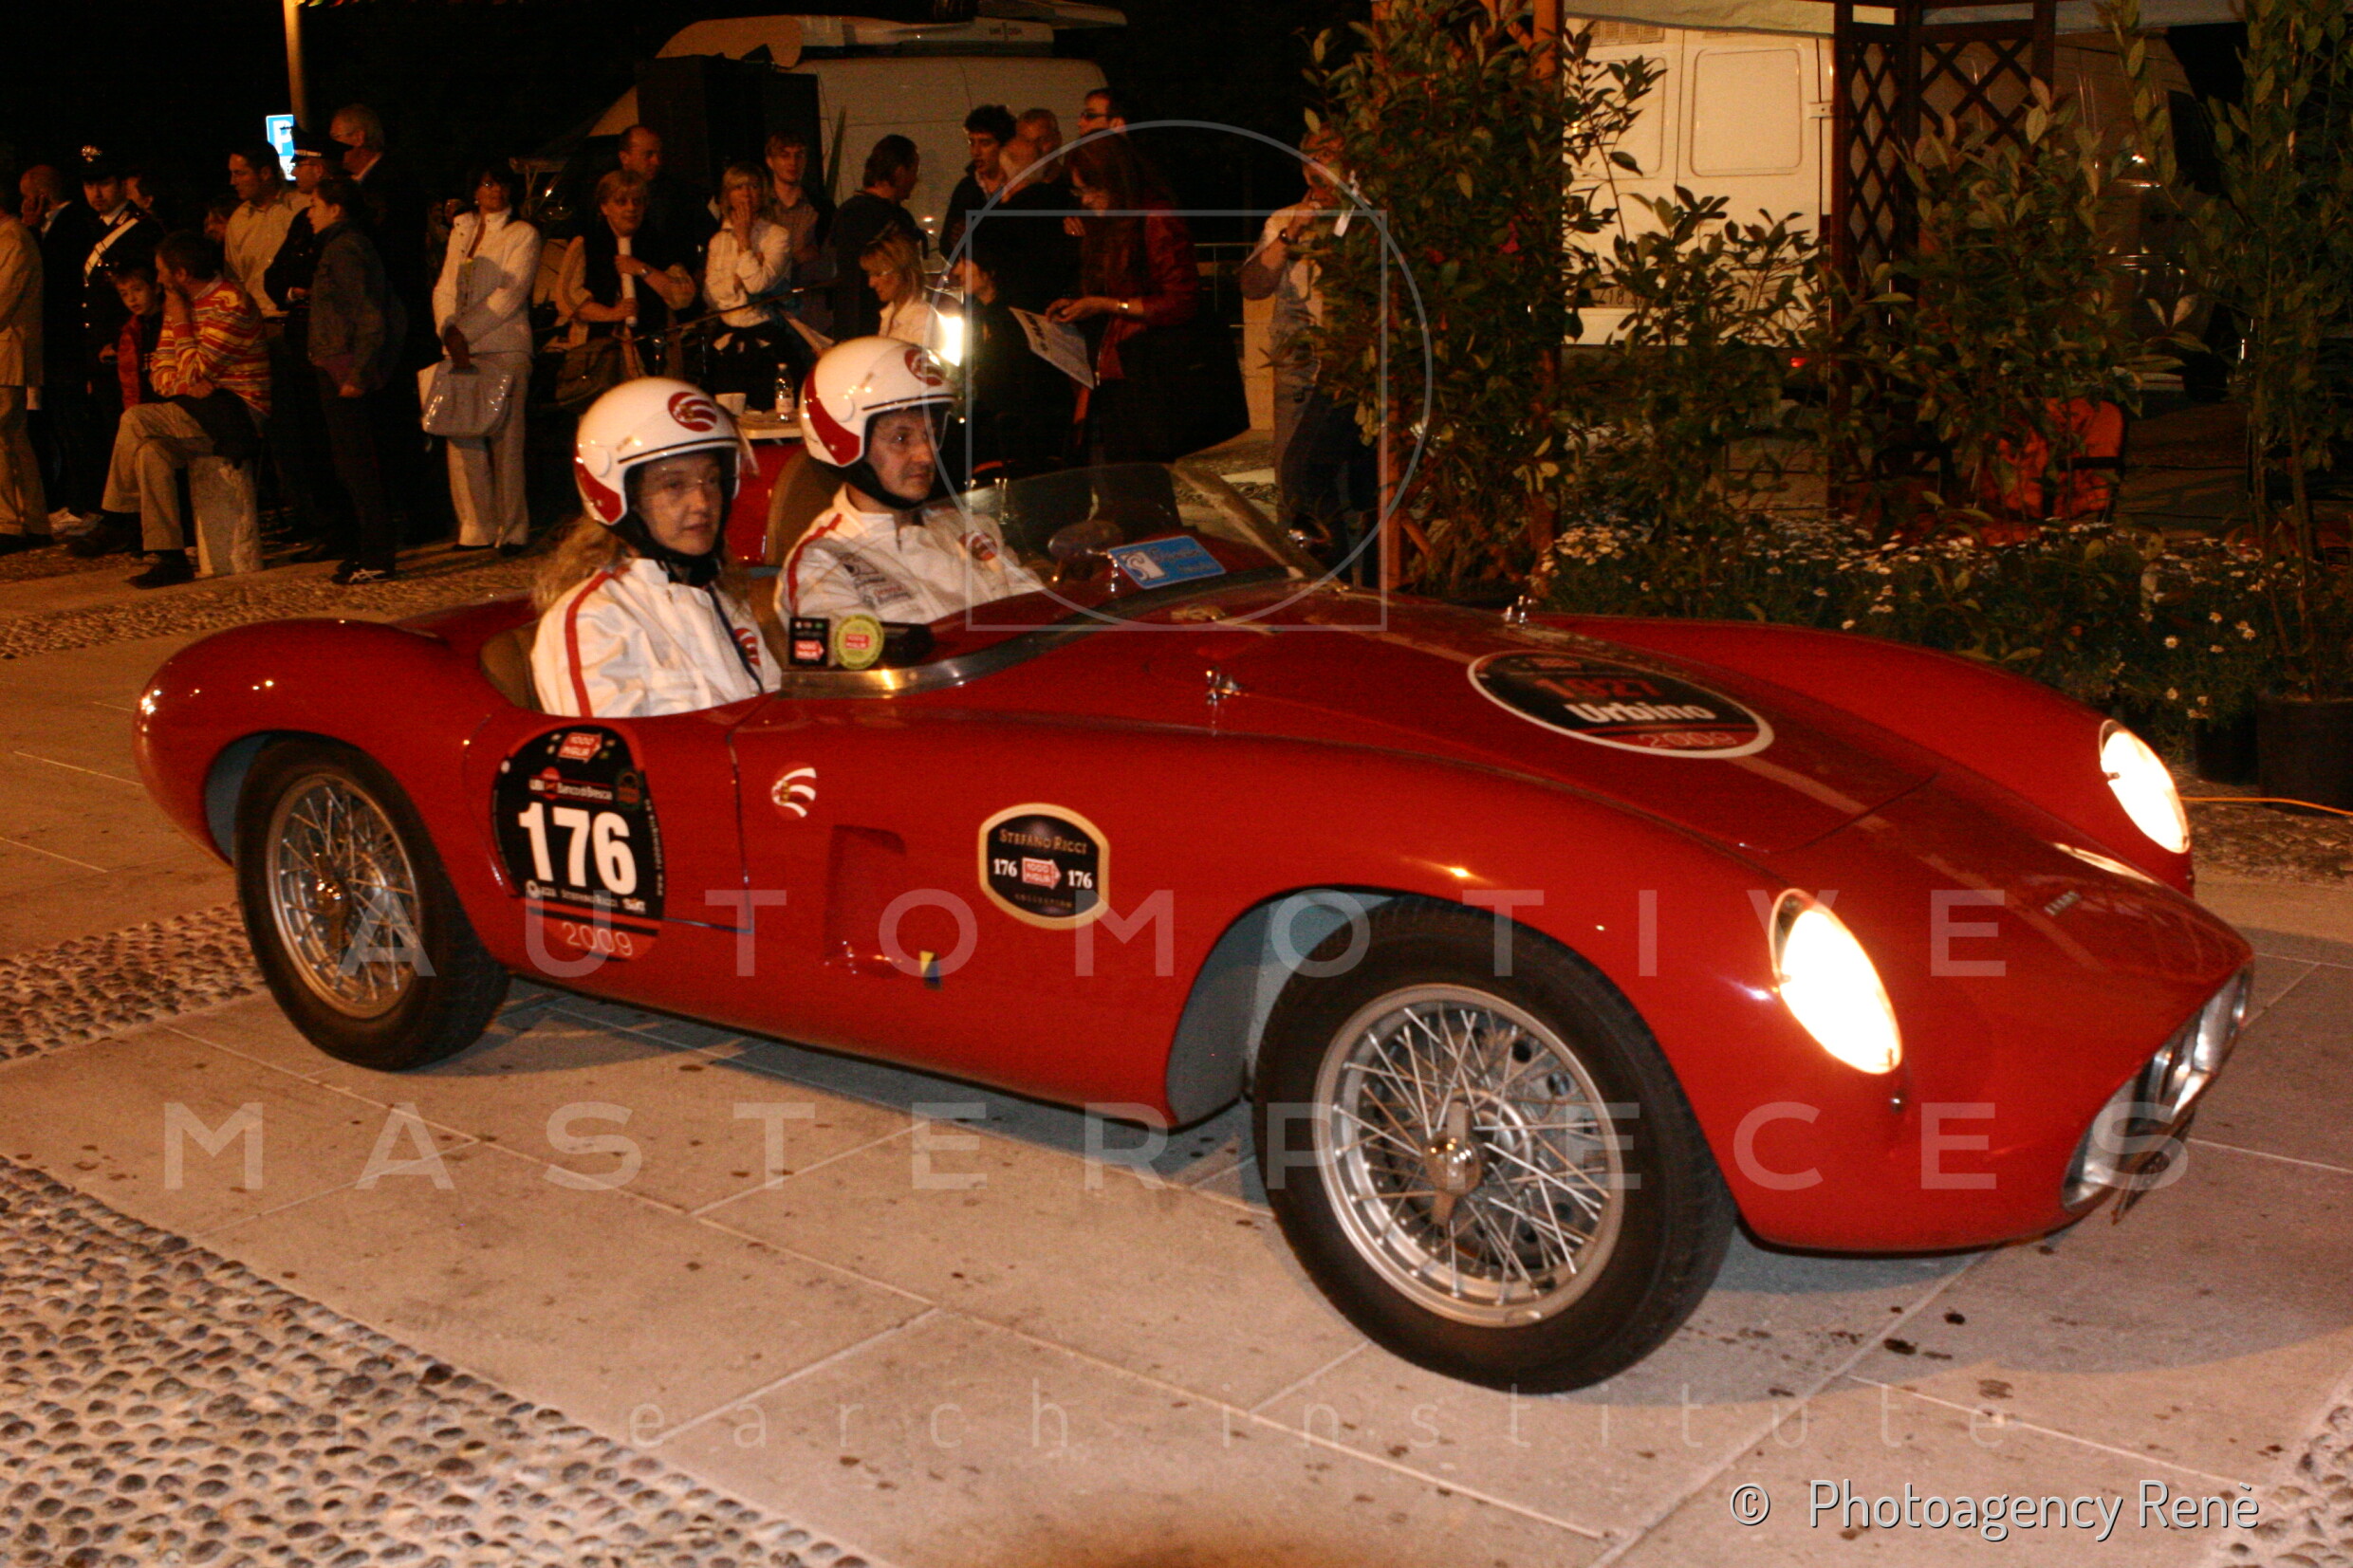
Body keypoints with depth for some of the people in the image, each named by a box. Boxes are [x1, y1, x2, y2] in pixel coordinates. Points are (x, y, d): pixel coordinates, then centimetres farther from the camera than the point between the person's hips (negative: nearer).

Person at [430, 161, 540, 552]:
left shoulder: (523, 235, 4)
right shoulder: (460, 231, 19)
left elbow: (511, 293, -7)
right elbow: (444, 288, 14)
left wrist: (465, 332, -12)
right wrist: (449, 331, -5)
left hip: (504, 348, -4)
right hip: (460, 349, 5)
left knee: (504, 438, -7)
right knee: (461, 436, -1)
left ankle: (512, 529, -1)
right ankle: (476, 528, 5)